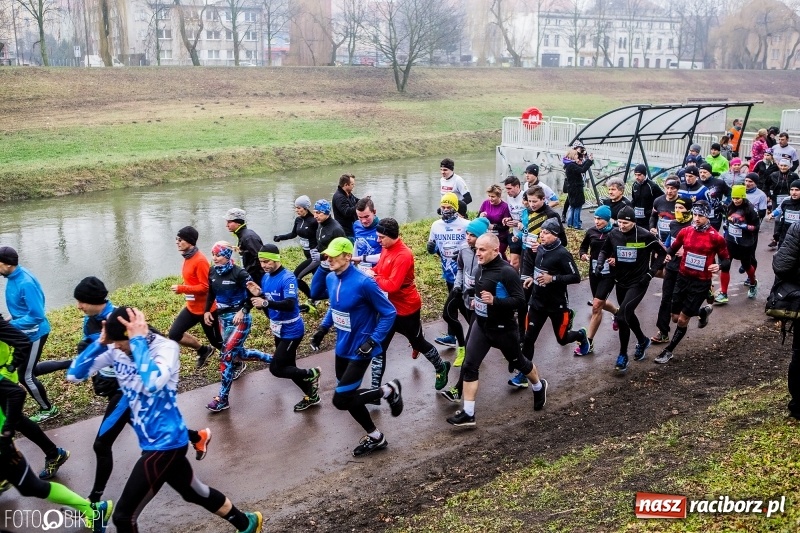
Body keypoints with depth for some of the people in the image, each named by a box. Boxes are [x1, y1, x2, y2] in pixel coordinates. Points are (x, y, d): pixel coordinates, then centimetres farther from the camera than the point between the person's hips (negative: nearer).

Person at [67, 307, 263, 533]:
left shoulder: (165, 347, -21)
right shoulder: (115, 349, -3)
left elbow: (152, 383, -42)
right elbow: (74, 375, -4)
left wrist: (138, 339, -33)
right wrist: (101, 341, -15)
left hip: (165, 443, -8)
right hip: (158, 441, 8)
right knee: (195, 492, 26)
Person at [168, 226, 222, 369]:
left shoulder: (200, 260, -23)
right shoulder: (188, 258, 6)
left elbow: (205, 287, -25)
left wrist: (181, 289, -25)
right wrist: (182, 288, 3)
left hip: (205, 309, -9)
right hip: (192, 307, 9)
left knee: (216, 342, 5)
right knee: (174, 334, 5)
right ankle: (203, 350, 23)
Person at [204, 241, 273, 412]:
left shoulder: (239, 273, -18)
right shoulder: (212, 272, 1)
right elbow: (211, 292, 16)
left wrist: (243, 311, -21)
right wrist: (207, 311, 8)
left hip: (239, 319, -8)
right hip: (223, 318, 8)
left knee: (226, 356, -11)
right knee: (238, 353, 16)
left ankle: (223, 399, -2)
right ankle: (271, 359, 40)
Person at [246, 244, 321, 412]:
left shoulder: (288, 278, -22)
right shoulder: (266, 278, 4)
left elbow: (290, 305, -34)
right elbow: (269, 306, 8)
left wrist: (265, 302, -44)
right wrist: (258, 295, -11)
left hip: (291, 331, -9)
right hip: (278, 330, 9)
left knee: (276, 369, -9)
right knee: (288, 368, 17)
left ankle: (312, 374, 11)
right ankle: (311, 395, 34)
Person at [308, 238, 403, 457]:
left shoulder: (363, 282, -24)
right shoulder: (331, 278, -1)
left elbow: (389, 313, -17)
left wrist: (373, 341, -22)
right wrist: (323, 328, 8)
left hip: (359, 349, -8)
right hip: (342, 347, 8)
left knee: (341, 400, -9)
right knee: (348, 397, 15)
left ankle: (389, 390, 11)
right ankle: (375, 437, 35)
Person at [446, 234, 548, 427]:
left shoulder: (506, 272, -24)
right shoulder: (482, 267, -1)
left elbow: (520, 300, -25)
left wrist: (494, 301, -36)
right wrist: (477, 300, 8)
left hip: (502, 329, -6)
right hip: (481, 325, 6)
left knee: (518, 362, 17)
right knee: (469, 366, -3)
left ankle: (539, 387, 48)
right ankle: (468, 414, 2)